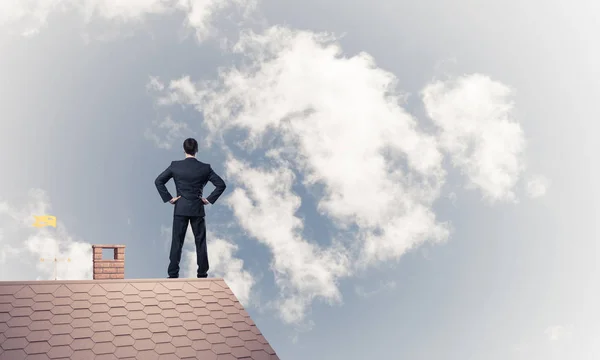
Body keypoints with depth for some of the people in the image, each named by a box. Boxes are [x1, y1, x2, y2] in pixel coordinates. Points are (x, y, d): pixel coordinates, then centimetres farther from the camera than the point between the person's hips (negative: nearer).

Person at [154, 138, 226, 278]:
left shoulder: (175, 165, -3)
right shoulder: (205, 168, -4)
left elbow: (158, 181, -3)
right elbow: (221, 184, -6)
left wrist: (168, 198, 1)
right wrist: (209, 199, 0)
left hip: (180, 209, 0)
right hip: (197, 209, 0)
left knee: (177, 242, 3)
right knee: (200, 242, 8)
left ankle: (173, 274, 3)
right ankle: (202, 273, 12)